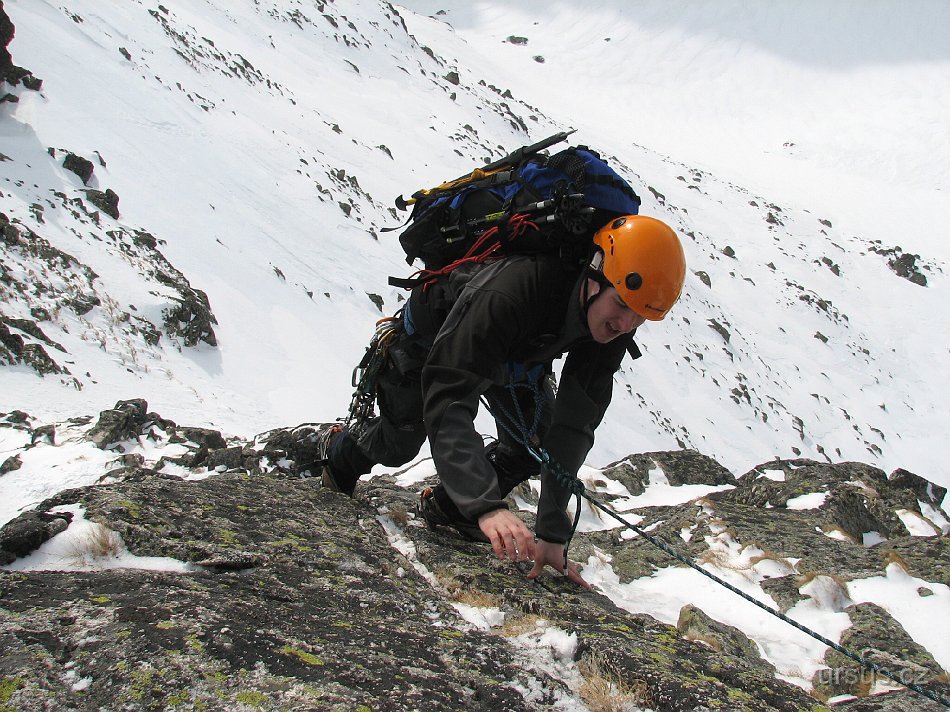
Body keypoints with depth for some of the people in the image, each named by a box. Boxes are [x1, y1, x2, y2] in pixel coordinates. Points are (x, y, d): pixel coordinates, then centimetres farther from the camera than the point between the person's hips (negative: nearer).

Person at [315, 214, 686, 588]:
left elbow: (574, 426, -31)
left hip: (515, 353, 4)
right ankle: (337, 451, 42)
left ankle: (447, 506, 12)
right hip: (434, 332, -4)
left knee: (536, 444, -13)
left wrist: (552, 534, -37)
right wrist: (488, 506, -63)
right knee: (400, 445, 6)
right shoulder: (506, 294, -49)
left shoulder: (613, 329, -30)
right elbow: (447, 400, -53)